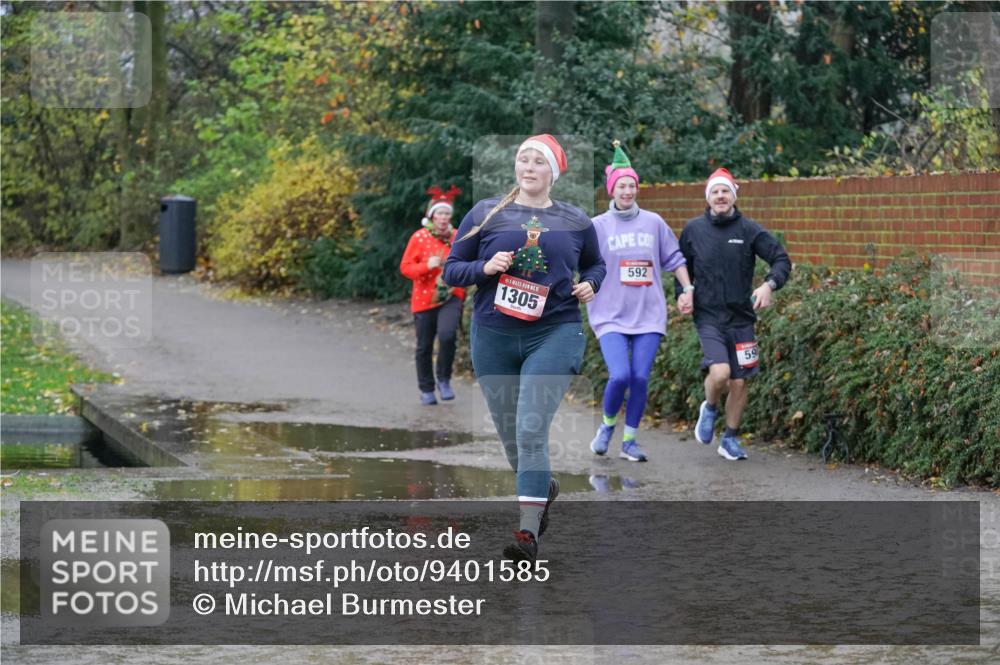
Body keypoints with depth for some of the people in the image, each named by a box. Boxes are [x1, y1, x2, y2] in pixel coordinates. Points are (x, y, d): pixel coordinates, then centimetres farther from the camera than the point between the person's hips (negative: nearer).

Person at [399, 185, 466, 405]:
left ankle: (444, 380, -4)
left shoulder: (458, 237, 4)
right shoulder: (419, 237, -4)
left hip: (451, 297, 0)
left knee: (447, 335, -24)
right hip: (425, 299, 0)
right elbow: (405, 268, -4)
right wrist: (427, 266, -19)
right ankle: (426, 390, 23)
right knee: (424, 346, 6)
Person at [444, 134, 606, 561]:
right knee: (510, 438, 10)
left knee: (531, 431, -17)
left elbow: (595, 263, 25)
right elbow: (451, 270, 6)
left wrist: (590, 284, 3)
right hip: (494, 337, 2)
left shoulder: (574, 221, 8)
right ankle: (545, 488, 42)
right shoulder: (486, 214, 5)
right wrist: (485, 268, -13)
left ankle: (528, 531, -18)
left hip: (554, 334, -2)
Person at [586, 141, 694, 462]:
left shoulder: (653, 222, 8)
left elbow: (674, 257, 16)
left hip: (649, 315, 2)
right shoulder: (598, 226, 0)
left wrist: (688, 290, 10)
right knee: (620, 375, -18)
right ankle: (607, 425, 10)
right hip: (611, 315, -2)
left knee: (640, 378, -5)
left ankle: (629, 441, 10)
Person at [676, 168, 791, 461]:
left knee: (739, 383, 5)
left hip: (741, 318, 1)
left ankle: (730, 439, 25)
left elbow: (782, 259, -2)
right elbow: (681, 266, 17)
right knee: (719, 372, -22)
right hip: (708, 316, -1)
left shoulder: (749, 230, -1)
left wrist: (769, 285, -20)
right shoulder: (693, 229, 3)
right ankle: (709, 409, 10)